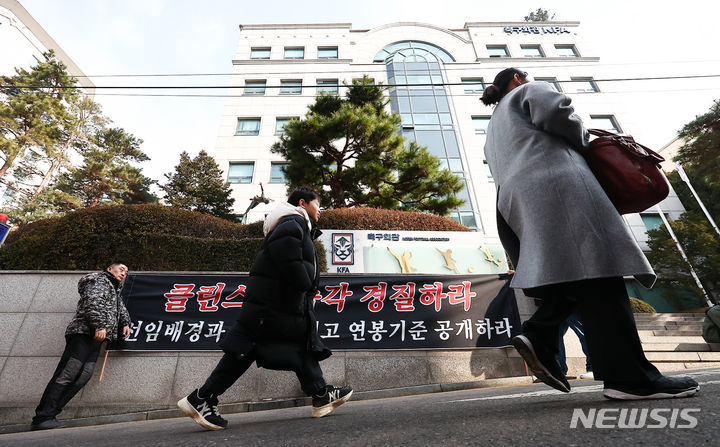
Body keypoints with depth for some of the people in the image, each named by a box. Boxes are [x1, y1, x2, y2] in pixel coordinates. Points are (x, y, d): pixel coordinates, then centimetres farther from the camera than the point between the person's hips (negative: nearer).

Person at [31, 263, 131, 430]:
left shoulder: (115, 290, 29)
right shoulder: (99, 280, 0)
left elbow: (121, 308, 36)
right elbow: (93, 302, -14)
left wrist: (125, 323, 19)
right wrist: (100, 325, -21)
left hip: (95, 338, 9)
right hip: (83, 333, -9)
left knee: (84, 376, -3)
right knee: (66, 375, -11)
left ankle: (50, 414, 0)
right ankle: (42, 418, -8)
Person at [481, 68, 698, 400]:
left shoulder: (493, 129, 37)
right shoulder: (529, 91, 19)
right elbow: (557, 110, -3)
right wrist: (583, 142, 13)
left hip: (514, 202, 8)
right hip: (556, 183, -7)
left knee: (572, 278, 6)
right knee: (594, 271, -14)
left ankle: (538, 337, -11)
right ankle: (627, 375, -17)